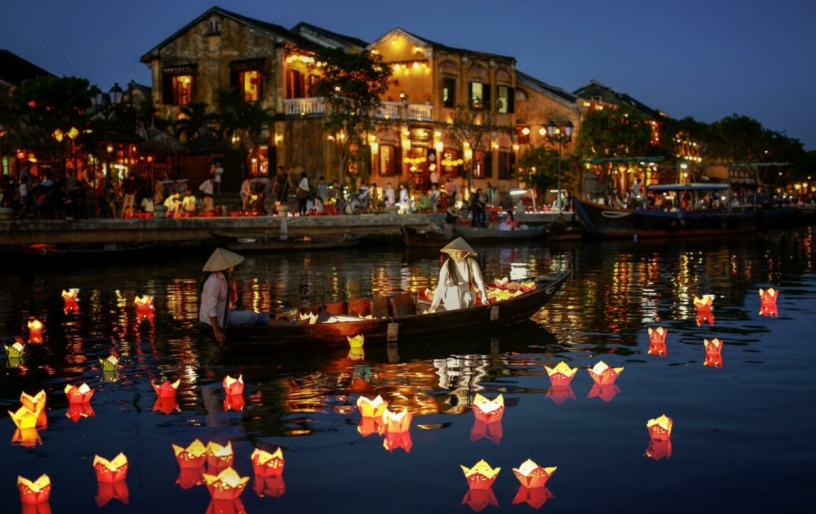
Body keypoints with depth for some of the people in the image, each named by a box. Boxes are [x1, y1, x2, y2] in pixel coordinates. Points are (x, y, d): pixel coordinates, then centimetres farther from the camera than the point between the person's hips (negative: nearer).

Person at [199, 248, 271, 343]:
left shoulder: (224, 278, 5)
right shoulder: (214, 282, -24)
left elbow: (233, 300, 12)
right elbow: (211, 309, -27)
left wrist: (233, 288, -9)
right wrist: (216, 330, -29)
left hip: (224, 313, 9)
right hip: (217, 318, -9)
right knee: (251, 316, -14)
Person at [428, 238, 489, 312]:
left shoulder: (471, 263, -11)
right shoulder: (447, 265, -13)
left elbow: (479, 281, -18)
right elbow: (441, 286, -18)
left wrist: (484, 298, -34)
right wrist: (434, 305, -28)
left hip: (466, 295, 1)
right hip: (450, 296, -1)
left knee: (469, 296, -34)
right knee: (456, 290, -34)